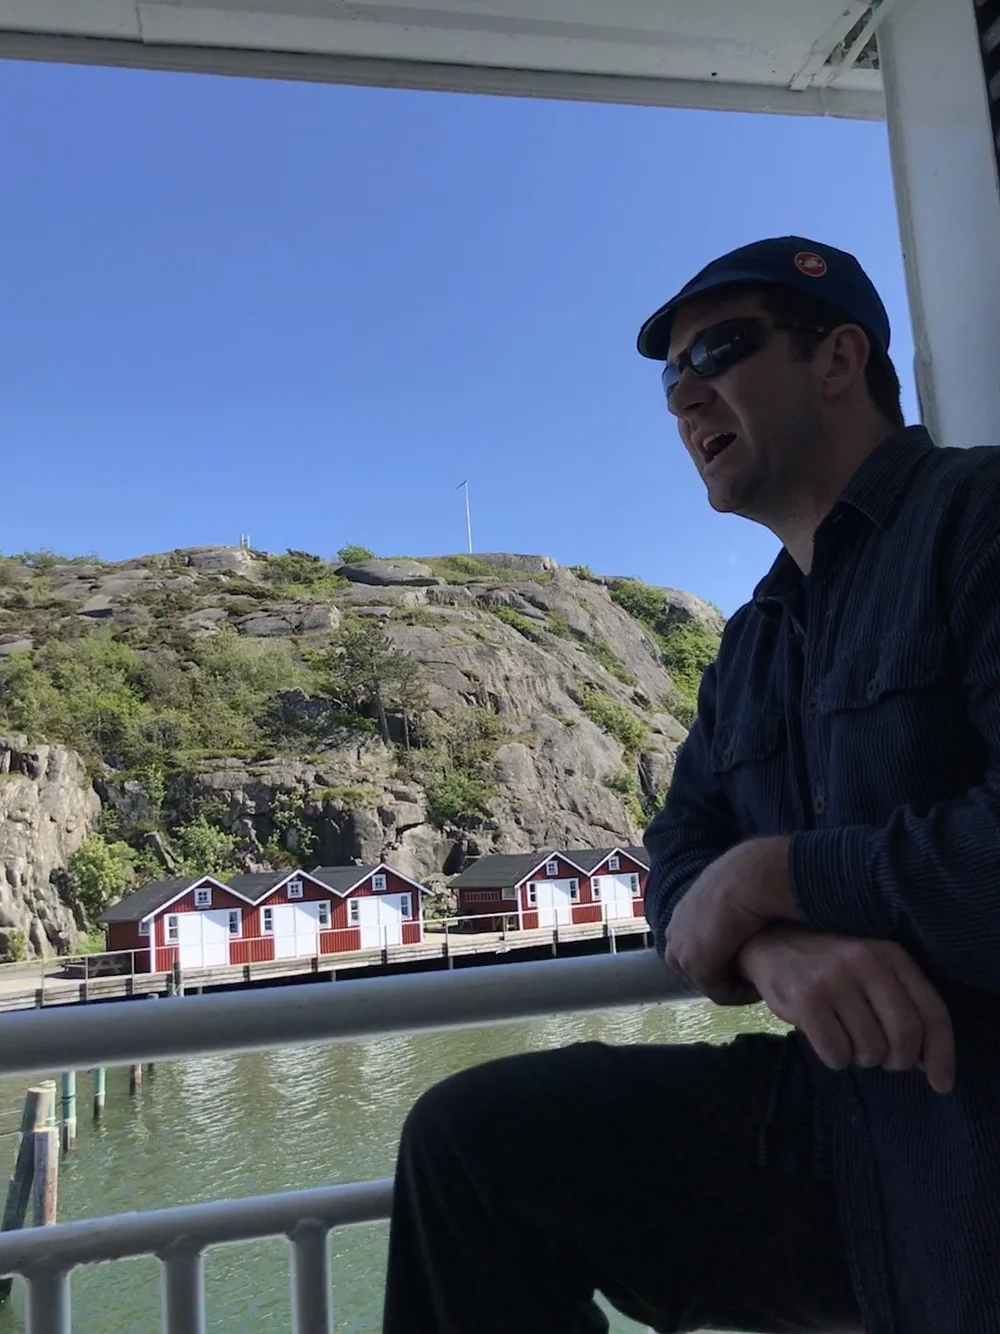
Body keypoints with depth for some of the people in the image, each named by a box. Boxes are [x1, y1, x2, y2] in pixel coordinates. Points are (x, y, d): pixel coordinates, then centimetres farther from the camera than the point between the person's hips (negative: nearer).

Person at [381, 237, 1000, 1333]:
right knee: (467, 1137, -1)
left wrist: (773, 875, -12)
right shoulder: (756, 644, 16)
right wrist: (776, 946, -14)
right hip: (843, 1121, 6)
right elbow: (683, 856, 9)